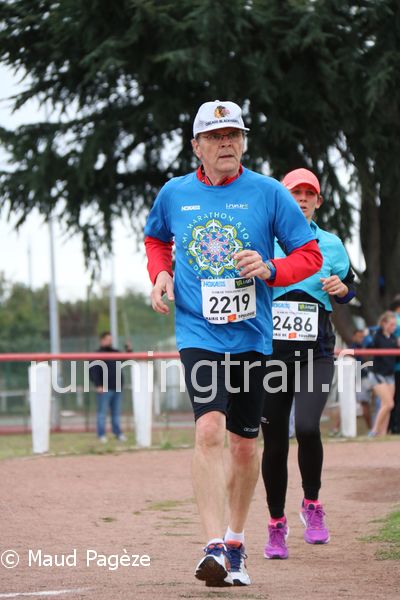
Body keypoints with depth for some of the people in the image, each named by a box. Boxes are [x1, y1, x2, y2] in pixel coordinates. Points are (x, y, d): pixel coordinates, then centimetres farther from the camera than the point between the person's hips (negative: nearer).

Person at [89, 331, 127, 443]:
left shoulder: (116, 353, 15)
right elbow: (93, 371, -11)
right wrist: (98, 385, -19)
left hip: (117, 388, 6)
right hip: (104, 389, -6)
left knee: (116, 412, 12)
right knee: (102, 412, -3)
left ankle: (118, 433, 19)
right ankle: (101, 435, 0)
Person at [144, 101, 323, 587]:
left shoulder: (268, 193, -1)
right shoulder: (174, 194, 4)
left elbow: (310, 254, 1)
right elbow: (156, 239, 24)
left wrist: (269, 270, -17)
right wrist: (161, 273, 4)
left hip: (251, 334, 1)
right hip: (198, 333, -1)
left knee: (244, 443, 9)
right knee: (209, 429, -20)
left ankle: (235, 544, 27)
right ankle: (213, 547, -25)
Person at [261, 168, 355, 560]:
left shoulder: (331, 244, 9)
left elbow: (348, 289, 20)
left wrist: (341, 289, -3)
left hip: (316, 354, 0)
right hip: (271, 351, 0)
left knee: (307, 427, -21)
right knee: (274, 441, 2)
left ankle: (312, 505, 3)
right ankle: (276, 526, 17)